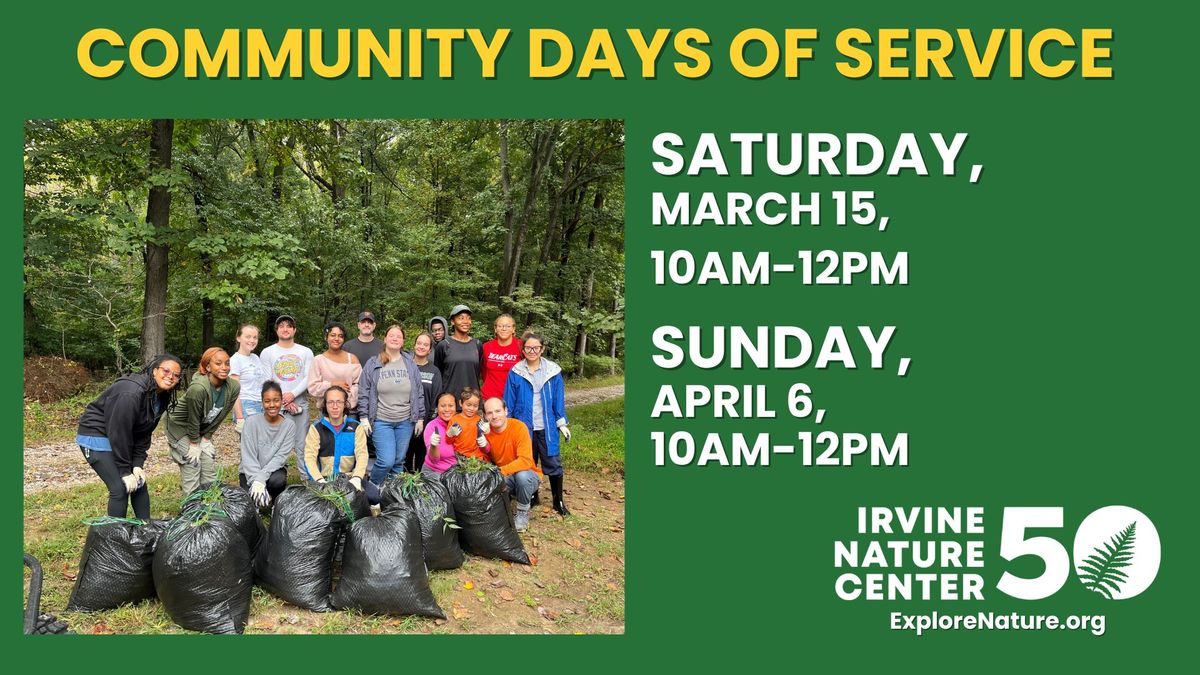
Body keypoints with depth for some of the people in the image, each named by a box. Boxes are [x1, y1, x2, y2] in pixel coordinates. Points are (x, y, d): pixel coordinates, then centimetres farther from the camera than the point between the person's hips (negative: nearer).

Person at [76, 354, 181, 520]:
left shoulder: (162, 397, -4)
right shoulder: (131, 393, -31)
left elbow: (145, 432, 1)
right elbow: (118, 432, -27)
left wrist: (138, 464, -7)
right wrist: (125, 472, -21)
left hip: (122, 438, 9)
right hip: (96, 436, -9)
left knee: (139, 482, 6)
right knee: (120, 488, -14)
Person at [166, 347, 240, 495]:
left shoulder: (233, 387, -19)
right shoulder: (198, 388, -36)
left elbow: (220, 416, -7)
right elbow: (193, 420, -23)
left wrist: (206, 438, -3)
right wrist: (194, 444, -12)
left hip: (203, 430, 6)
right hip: (181, 428, -6)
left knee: (210, 474, 6)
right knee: (192, 468, -8)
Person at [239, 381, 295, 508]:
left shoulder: (289, 425, -7)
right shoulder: (252, 422, -11)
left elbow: (281, 456, -14)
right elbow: (248, 457, -14)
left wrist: (261, 478, -26)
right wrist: (256, 481, -28)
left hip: (274, 470, 0)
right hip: (251, 471, 0)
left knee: (277, 481, -33)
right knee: (254, 497, -26)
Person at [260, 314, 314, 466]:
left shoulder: (306, 352, 11)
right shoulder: (267, 352, 9)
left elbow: (308, 378, 1)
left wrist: (292, 394, -13)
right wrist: (283, 400, -8)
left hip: (300, 404, 1)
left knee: (302, 444, 1)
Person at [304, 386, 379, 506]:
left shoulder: (356, 427, 7)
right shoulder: (316, 428, 5)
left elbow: (362, 455, -5)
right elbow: (310, 457, -7)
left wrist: (356, 478, -25)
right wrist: (320, 481, -25)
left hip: (350, 478, 0)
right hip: (325, 478, 0)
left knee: (375, 495, -27)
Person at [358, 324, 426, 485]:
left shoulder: (410, 364, 7)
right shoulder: (373, 364, 0)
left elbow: (418, 393, 9)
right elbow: (363, 393, 1)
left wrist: (420, 418, 7)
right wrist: (364, 417, -5)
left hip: (405, 422, 3)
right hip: (381, 421, -3)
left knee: (399, 462, 9)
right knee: (386, 461, -11)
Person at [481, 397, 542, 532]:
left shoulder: (519, 427, -22)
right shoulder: (486, 431, -8)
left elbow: (526, 461, -30)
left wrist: (500, 471, -40)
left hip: (527, 476, -3)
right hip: (504, 480, 3)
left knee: (522, 475, -35)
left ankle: (523, 512, -7)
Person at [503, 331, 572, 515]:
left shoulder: (553, 371, -3)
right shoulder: (516, 372, -4)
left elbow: (558, 400, 2)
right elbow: (509, 402, 2)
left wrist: (562, 424, 2)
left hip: (547, 427, 0)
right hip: (523, 426, 0)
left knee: (553, 463, 3)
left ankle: (558, 501, 16)